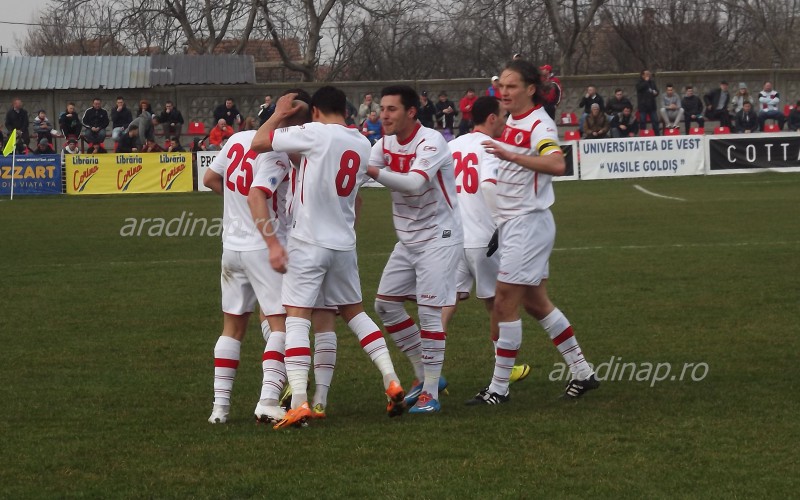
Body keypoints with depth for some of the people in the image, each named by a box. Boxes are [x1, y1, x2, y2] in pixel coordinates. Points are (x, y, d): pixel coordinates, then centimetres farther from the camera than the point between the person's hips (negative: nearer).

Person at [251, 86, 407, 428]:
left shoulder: (315, 134, -10)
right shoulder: (362, 145, 9)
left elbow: (258, 143, -7)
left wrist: (279, 115, 8)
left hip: (308, 243, -6)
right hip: (344, 243, 6)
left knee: (297, 318, -6)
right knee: (354, 312, 21)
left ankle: (299, 402, -16)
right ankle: (391, 381, 14)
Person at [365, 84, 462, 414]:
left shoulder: (430, 142, -19)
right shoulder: (386, 143, 4)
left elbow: (416, 183, -34)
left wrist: (374, 171, -35)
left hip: (439, 238, -8)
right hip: (408, 240, 8)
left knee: (429, 310, -13)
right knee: (385, 304, 5)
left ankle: (430, 393, -6)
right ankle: (425, 374, 17)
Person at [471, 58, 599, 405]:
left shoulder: (539, 124, -17)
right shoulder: (512, 122, 10)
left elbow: (556, 164, -36)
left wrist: (511, 155, -42)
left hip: (529, 223, -10)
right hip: (511, 223, 10)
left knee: (504, 303, -8)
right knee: (535, 301, 15)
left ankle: (499, 388, -1)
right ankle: (582, 372, 24)